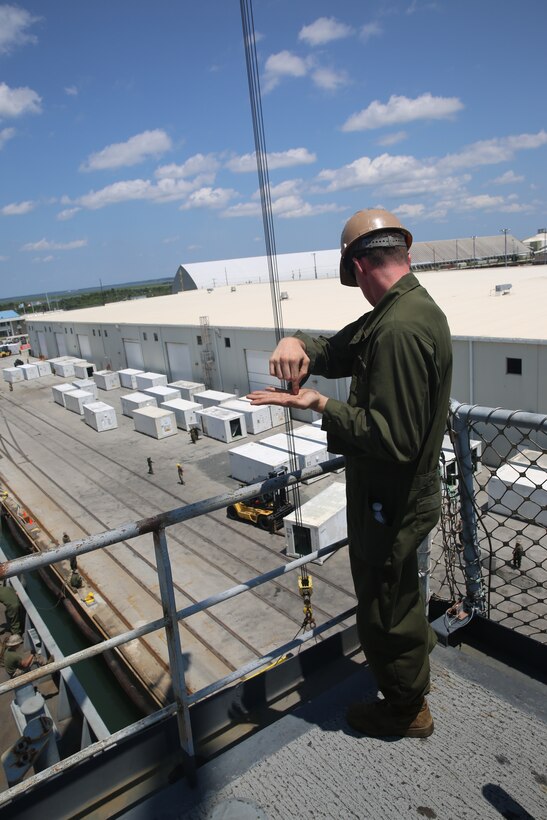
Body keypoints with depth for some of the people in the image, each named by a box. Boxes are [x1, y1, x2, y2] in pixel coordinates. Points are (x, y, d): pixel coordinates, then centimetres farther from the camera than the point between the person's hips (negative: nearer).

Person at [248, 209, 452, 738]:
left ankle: (405, 710, 40)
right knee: (399, 596, 32)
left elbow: (392, 439, -34)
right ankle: (414, 666, 58)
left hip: (389, 505, -10)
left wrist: (320, 406, -27)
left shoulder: (400, 329, -30)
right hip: (402, 495, 10)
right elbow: (339, 350, 7)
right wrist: (298, 344, -13)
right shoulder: (412, 308, 4)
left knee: (384, 614, 14)